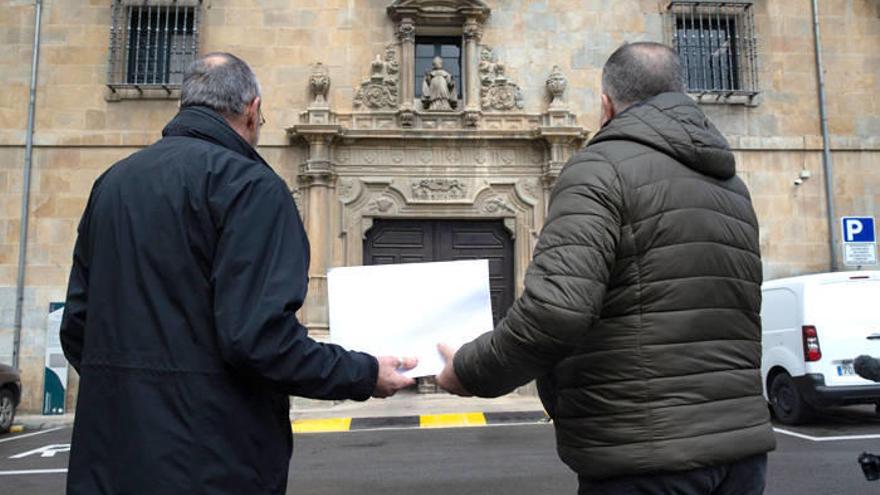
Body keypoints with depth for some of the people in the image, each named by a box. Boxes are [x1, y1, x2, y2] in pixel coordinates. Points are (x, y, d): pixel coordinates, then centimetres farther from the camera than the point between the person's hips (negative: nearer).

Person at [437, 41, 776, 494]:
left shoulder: (602, 167, -11)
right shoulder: (731, 185, 13)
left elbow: (556, 309, -25)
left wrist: (469, 371, -11)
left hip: (645, 458, -7)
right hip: (742, 445, 8)